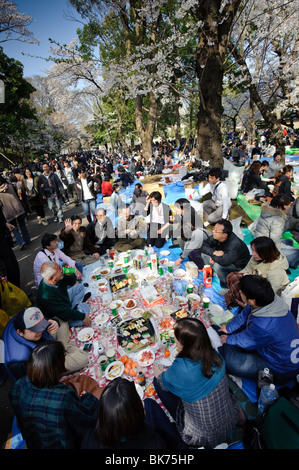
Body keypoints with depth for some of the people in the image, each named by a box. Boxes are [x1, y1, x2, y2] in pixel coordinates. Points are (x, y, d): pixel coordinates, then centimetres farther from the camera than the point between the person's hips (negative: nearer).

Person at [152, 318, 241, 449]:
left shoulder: (180, 369, -33)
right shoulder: (214, 355, -18)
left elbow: (163, 383, -8)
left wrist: (158, 374, 13)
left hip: (205, 437, -5)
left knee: (157, 381, 2)